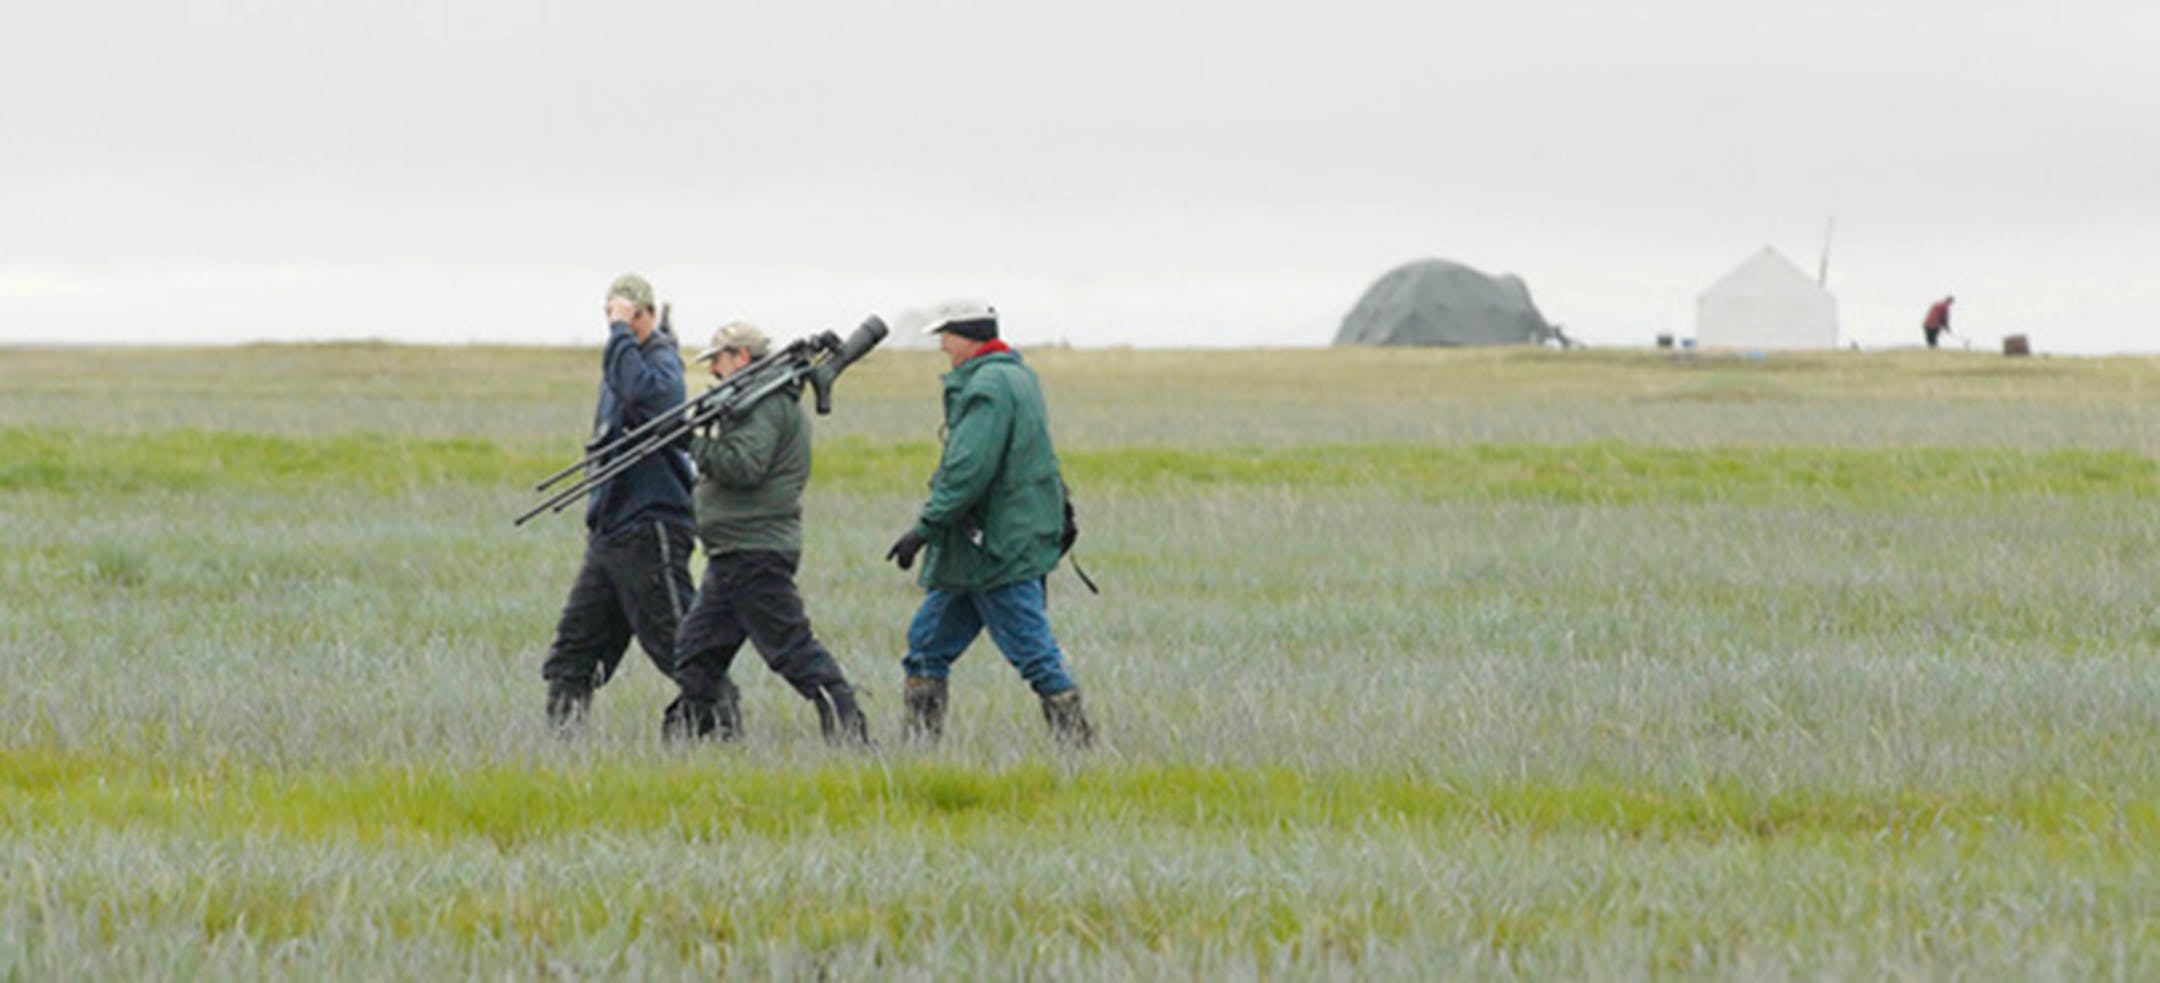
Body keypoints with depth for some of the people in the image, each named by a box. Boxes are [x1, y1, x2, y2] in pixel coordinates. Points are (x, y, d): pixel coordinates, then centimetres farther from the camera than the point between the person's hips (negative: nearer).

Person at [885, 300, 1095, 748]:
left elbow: (968, 470, -23)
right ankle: (920, 746, 13)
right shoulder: (1017, 376, 16)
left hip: (1000, 549, -11)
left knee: (1035, 655, -7)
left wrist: (926, 527, -20)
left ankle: (1079, 744, -4)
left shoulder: (989, 385, -16)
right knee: (927, 643, 11)